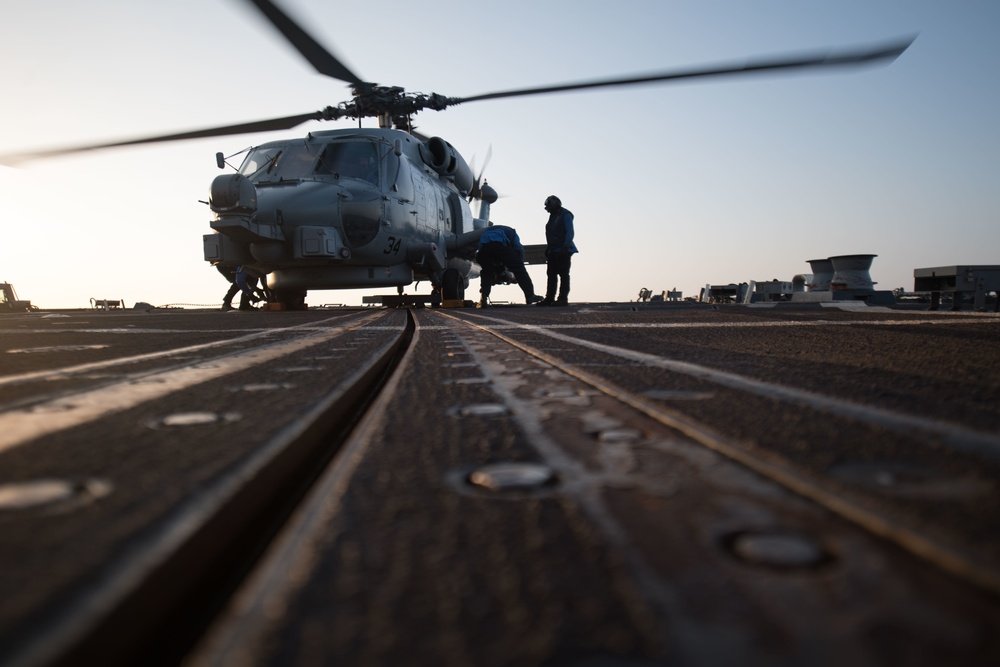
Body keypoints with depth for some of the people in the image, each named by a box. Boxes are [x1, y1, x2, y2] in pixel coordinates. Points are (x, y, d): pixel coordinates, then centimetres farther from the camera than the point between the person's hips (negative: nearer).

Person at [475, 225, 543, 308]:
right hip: (499, 244, -3)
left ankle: (483, 299, 6)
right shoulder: (511, 231, 38)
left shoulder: (487, 230, 46)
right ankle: (530, 296, 3)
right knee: (518, 268, 8)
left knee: (487, 272, 23)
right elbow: (519, 250, 19)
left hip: (483, 246, 3)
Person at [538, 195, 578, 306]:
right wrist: (548, 249, 19)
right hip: (553, 251, 8)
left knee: (563, 275, -7)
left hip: (563, 251, -8)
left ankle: (563, 299, -8)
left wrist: (566, 247, -22)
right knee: (551, 275, 5)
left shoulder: (565, 215, -4)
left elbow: (570, 232, -12)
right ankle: (549, 298, 6)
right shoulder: (553, 217, 21)